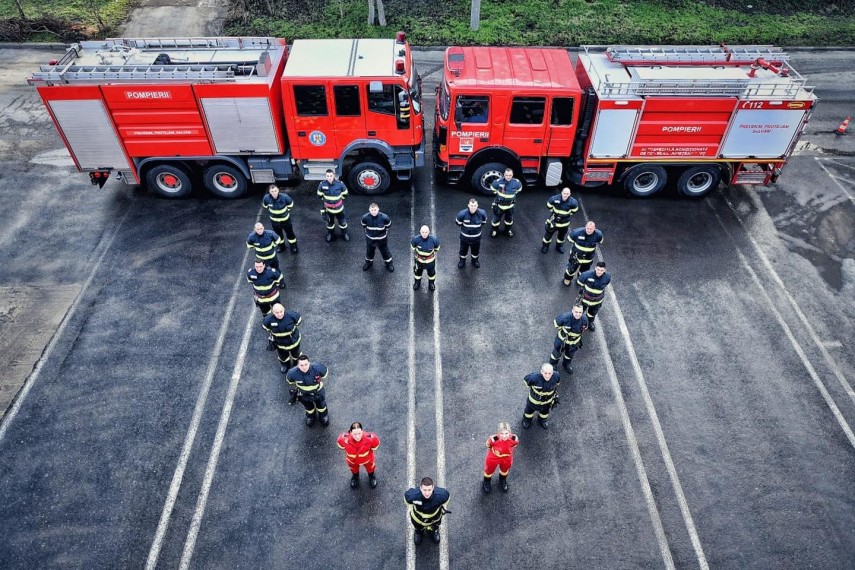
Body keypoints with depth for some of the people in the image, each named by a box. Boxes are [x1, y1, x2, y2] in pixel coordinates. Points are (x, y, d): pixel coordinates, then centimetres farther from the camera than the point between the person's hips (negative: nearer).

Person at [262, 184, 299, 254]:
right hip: (274, 220, 2)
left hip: (285, 219, -2)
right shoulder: (266, 198, -23)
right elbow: (264, 205, 3)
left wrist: (286, 210, 2)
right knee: (278, 234, 21)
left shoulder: (284, 197, -30)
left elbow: (291, 203, -6)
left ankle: (294, 247, 34)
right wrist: (270, 211, 8)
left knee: (290, 233, 13)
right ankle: (281, 246, 46)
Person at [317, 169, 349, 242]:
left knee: (342, 222, 18)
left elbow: (345, 194, -4)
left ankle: (345, 234, 45)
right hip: (328, 208, 1)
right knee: (330, 223, 23)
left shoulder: (340, 184, -24)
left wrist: (340, 201, 3)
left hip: (339, 208, -1)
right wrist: (325, 201, 7)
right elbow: (320, 195, -1)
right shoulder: (322, 185, -21)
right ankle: (330, 234, 49)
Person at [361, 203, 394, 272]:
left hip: (382, 240, -1)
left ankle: (388, 263, 49)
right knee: (369, 252, 26)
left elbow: (388, 225, -6)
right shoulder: (365, 218, -25)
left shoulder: (384, 217, -30)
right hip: (370, 239, 2)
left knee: (385, 252, 21)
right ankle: (368, 262, 56)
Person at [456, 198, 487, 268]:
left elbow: (484, 222, 0)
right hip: (465, 237, -1)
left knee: (476, 250, 25)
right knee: (463, 250, 22)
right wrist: (464, 228, 3)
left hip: (476, 237, 1)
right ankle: (462, 261, 50)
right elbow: (458, 223, -8)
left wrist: (478, 228, 6)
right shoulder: (462, 214, -30)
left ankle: (475, 261, 54)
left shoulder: (482, 213, -24)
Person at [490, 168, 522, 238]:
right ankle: (494, 230, 36)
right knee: (496, 218, 12)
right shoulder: (498, 182, -26)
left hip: (510, 205, 2)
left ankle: (508, 229, 46)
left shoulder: (516, 183, -20)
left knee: (509, 219, 21)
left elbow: (519, 188, 6)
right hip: (499, 205, -2)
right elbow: (492, 187, -3)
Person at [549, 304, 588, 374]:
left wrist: (578, 334, 5)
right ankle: (552, 365, 54)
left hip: (574, 342, 3)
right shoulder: (565, 317, -39)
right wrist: (562, 330, -4)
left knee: (570, 355, 29)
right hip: (562, 339, -2)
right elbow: (556, 322, -15)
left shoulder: (584, 319, -29)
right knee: (557, 353, 23)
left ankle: (566, 365, 61)